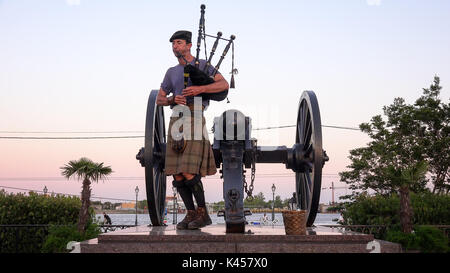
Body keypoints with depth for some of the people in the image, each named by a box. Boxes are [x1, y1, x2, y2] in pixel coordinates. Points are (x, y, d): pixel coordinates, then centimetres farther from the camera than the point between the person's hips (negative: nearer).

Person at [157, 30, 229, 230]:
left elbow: (224, 84, -5)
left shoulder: (202, 64, 7)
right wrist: (173, 100, -1)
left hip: (194, 119, -6)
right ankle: (191, 214, 12)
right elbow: (159, 99, 22)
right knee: (177, 176, 1)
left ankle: (203, 213, -2)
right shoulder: (171, 72, 21)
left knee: (189, 173, -16)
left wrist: (200, 89, -18)